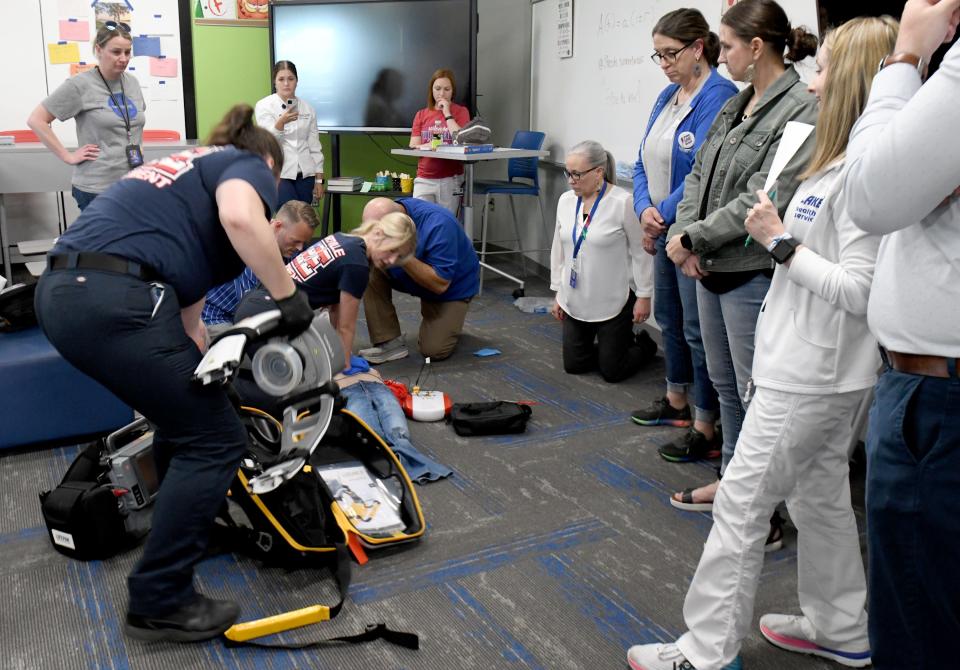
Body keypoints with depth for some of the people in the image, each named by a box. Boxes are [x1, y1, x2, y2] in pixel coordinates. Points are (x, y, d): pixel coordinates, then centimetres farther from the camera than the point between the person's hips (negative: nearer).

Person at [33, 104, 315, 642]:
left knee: (184, 414, 28)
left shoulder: (187, 166, 34)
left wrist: (201, 369, 42)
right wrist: (289, 295, -7)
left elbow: (185, 296, 35)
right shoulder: (248, 166, 10)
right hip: (114, 300, -9)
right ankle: (159, 602, 8)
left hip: (63, 294, 10)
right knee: (215, 440, 2)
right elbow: (240, 217, -18)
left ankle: (190, 523, 44)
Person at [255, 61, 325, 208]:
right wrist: (281, 122, -32)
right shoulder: (264, 106, 0)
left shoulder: (307, 107, 10)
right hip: (279, 174, -3)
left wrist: (319, 179, 7)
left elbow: (314, 145, 11)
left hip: (305, 174, 4)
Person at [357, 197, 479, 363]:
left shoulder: (438, 225, -35)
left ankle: (448, 322, 18)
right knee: (370, 271, -22)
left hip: (453, 286, -5)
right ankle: (389, 342, -15)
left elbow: (440, 284, -34)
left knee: (434, 350, -17)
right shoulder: (380, 218, -18)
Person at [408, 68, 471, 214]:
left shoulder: (461, 112, 5)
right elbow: (413, 147, 3)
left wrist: (447, 114, -8)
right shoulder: (421, 115, 11)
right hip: (424, 179, 2)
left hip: (450, 179, -2)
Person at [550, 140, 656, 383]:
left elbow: (640, 253, -12)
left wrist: (644, 296, -9)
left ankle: (645, 345, 34)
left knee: (612, 371, 4)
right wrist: (558, 292, 11)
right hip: (575, 302, 6)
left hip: (613, 303, -6)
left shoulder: (623, 203, -18)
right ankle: (610, 346, 39)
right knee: (573, 365, 11)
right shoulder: (566, 201, 0)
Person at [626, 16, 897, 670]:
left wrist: (782, 242, -18)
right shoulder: (844, 161, 10)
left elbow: (859, 290, -24)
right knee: (822, 494, 20)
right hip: (820, 368, 10)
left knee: (742, 502, -2)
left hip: (809, 375, -10)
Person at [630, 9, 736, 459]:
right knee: (669, 319, 20)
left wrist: (663, 217, -14)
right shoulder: (667, 97, 10)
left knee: (698, 330, -2)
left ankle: (706, 430, 10)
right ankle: (677, 400, 38)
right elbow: (645, 162, 10)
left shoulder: (719, 97, -17)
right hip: (664, 232, 9)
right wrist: (645, 210, -7)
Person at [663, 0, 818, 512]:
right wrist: (681, 234, -6)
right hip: (711, 268, 9)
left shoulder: (801, 110, -16)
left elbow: (762, 202, -22)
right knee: (725, 383, 20)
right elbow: (698, 174, 10)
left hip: (753, 274, -9)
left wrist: (691, 237, -15)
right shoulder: (735, 105, 11)